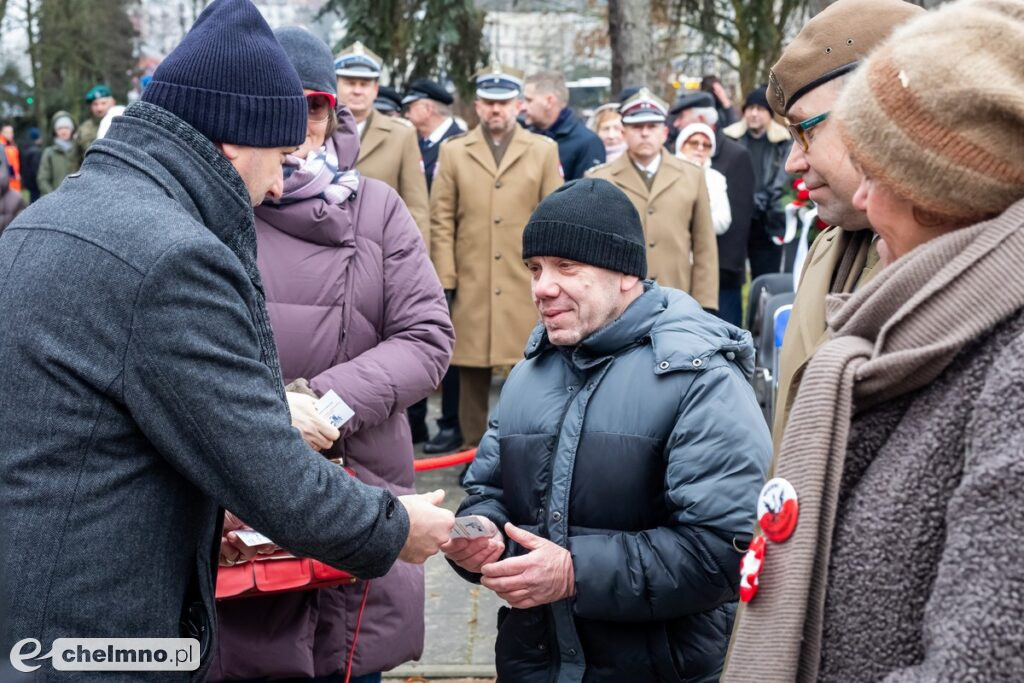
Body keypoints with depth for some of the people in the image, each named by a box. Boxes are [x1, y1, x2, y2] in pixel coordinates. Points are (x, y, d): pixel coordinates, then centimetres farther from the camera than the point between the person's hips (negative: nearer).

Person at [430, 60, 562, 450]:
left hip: (527, 285, 0)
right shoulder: (453, 151, 10)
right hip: (471, 286, 1)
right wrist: (445, 279, -2)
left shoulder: (544, 151, 10)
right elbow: (442, 220, 6)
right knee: (472, 373, 4)